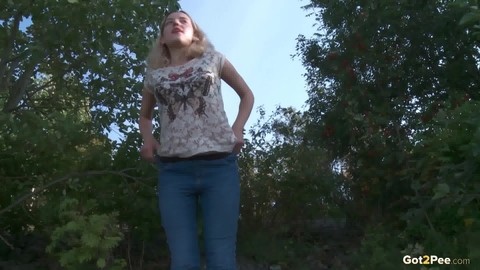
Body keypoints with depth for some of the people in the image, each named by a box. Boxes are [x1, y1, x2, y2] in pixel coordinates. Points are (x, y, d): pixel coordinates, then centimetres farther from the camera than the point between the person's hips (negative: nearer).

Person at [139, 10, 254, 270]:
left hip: (219, 165, -1)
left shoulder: (212, 59, 13)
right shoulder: (154, 74, 16)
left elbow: (247, 94, 23)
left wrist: (237, 128, 6)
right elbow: (145, 115, 32)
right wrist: (147, 139, 10)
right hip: (173, 170, 2)